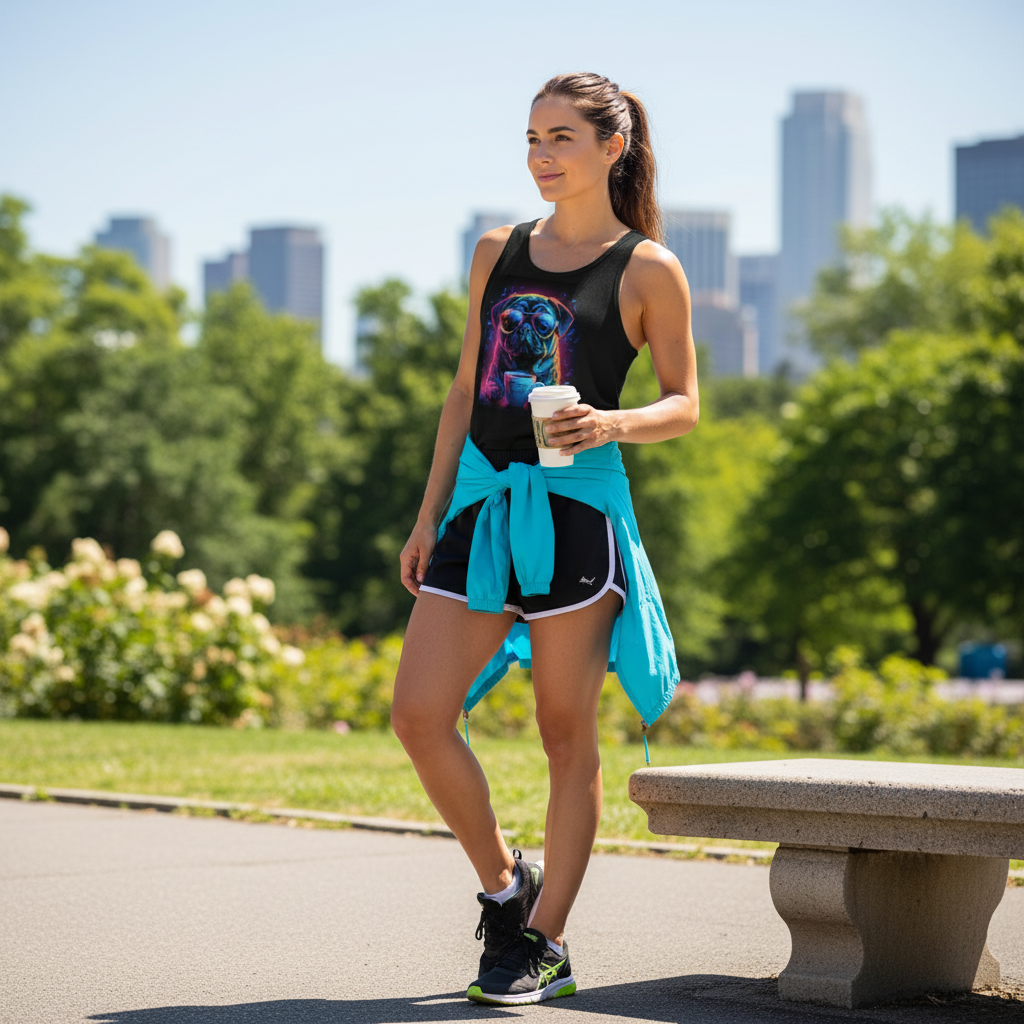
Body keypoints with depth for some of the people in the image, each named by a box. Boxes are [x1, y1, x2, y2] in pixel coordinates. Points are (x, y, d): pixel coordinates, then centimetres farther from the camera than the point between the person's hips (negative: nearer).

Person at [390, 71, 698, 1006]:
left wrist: (613, 424, -18)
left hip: (576, 507, -5)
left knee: (566, 733, 0)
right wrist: (430, 515, 13)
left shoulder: (648, 270, 1)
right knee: (419, 715, -3)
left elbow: (684, 405, 3)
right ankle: (504, 883, 18)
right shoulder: (499, 253, 15)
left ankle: (547, 943, 11)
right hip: (482, 499, 5)